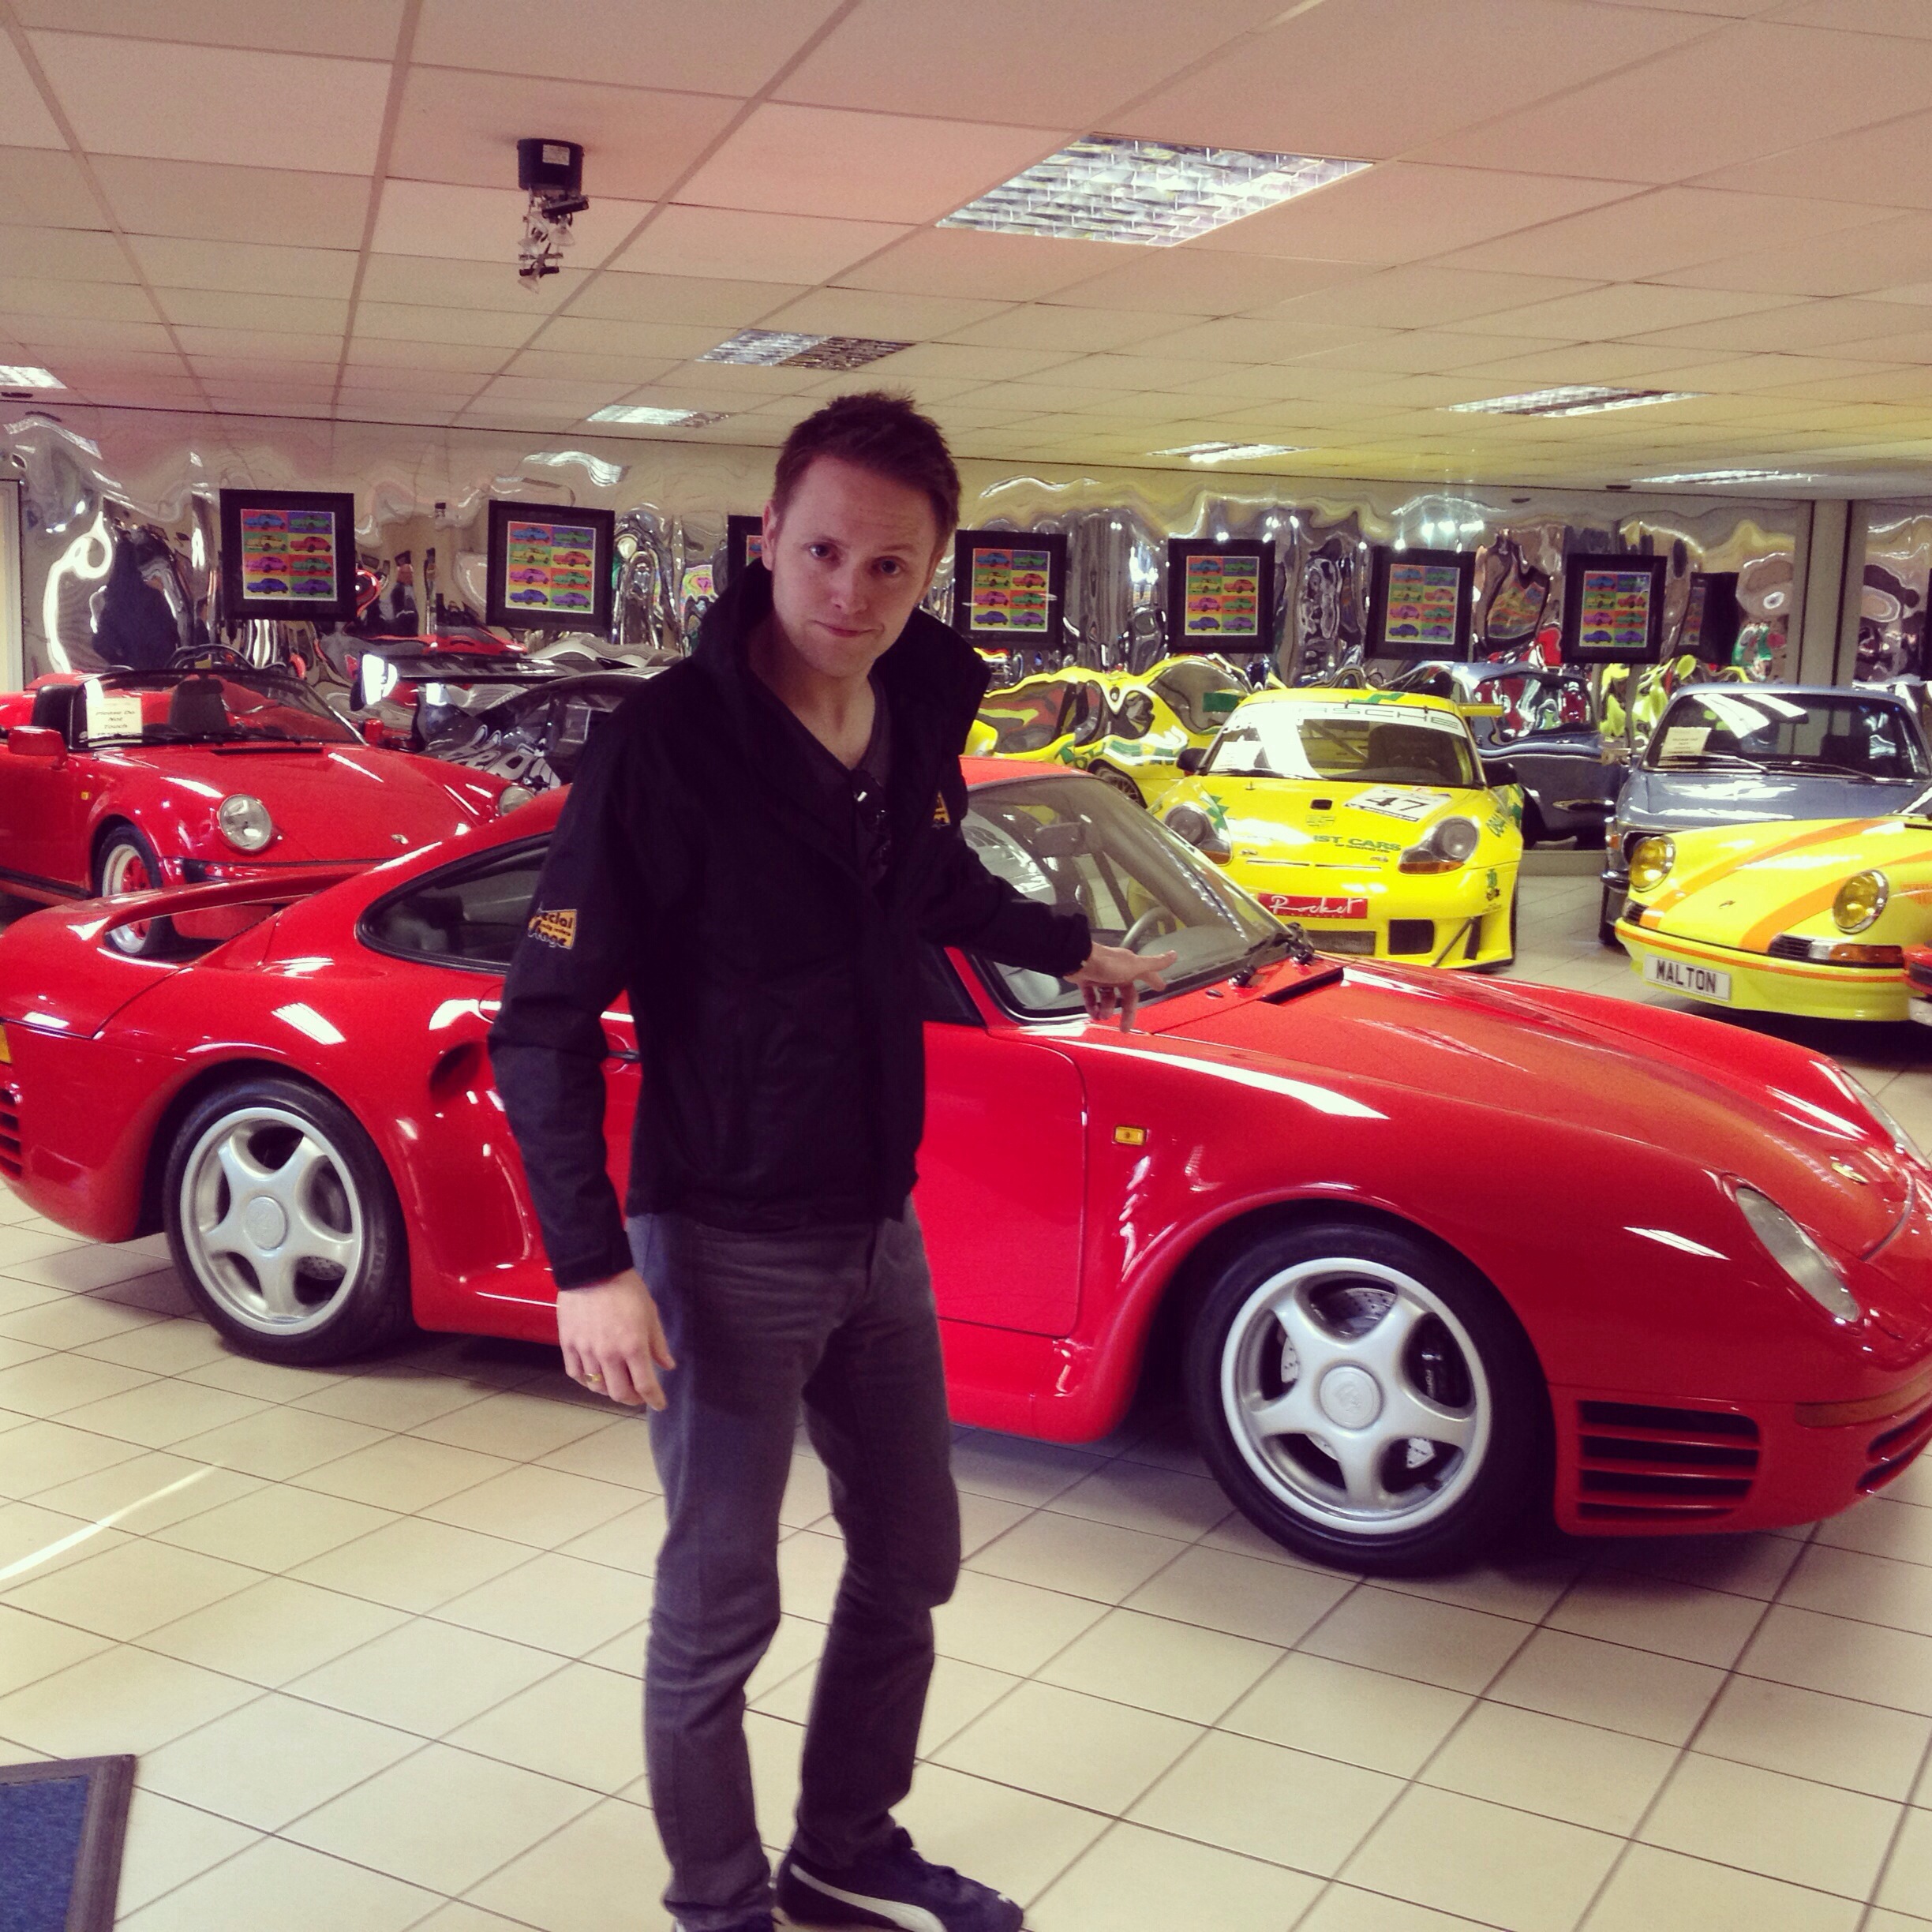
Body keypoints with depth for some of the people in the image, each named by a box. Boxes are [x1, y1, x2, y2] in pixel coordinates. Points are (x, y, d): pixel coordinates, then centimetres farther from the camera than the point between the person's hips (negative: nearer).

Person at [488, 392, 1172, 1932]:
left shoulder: (917, 727, 0)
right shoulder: (670, 747, -20)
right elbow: (545, 1026, -18)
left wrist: (1073, 951, 34)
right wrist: (591, 1265, -24)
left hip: (879, 1228, 7)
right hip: (725, 1246, -7)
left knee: (909, 1565, 19)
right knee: (718, 1615, 6)